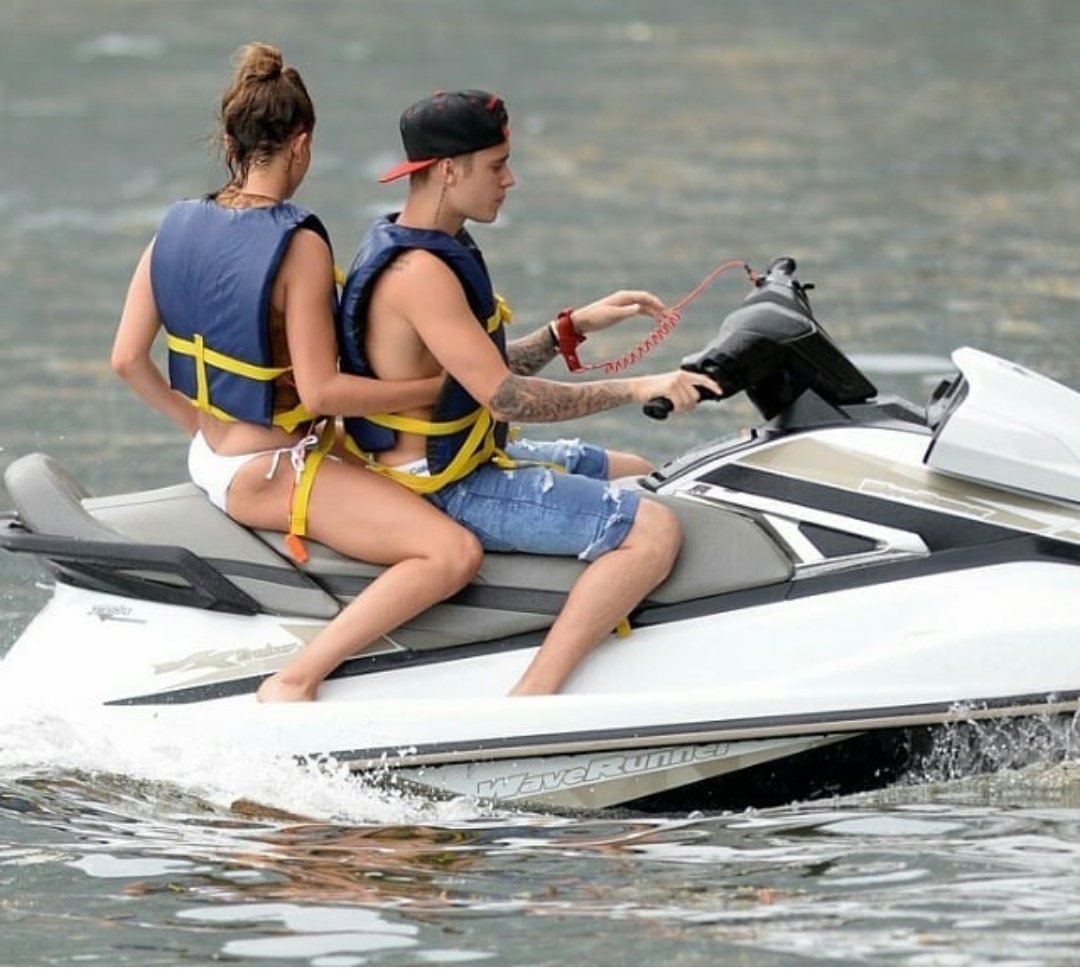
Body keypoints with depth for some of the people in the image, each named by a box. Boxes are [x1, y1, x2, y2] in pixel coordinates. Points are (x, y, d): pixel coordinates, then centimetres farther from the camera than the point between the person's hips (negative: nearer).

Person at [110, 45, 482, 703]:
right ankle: (296, 682, -24)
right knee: (454, 554, -18)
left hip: (212, 456, 9)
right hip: (269, 474, -9)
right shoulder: (299, 246, -21)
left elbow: (128, 360, 3)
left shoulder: (178, 227, 0)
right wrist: (441, 387, -15)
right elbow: (319, 390, -23)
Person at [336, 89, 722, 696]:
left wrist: (575, 326, 8)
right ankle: (526, 709, -28)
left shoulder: (438, 251, 11)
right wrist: (638, 389, -20)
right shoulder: (418, 271, -23)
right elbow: (504, 395, -27)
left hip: (474, 460, 11)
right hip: (445, 488, -11)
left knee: (634, 474, 27)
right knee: (654, 529, -21)